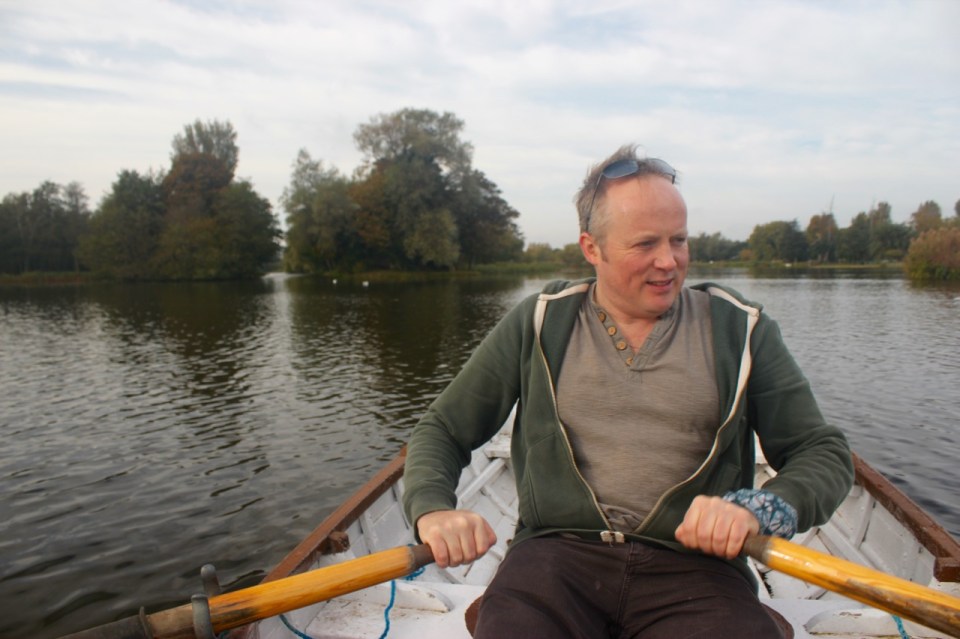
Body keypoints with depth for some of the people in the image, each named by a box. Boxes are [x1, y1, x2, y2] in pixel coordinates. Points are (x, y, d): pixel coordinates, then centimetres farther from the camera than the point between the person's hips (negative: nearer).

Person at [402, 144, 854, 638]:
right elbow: (441, 429, 11)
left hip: (691, 563, 2)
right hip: (557, 551, -1)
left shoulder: (739, 329, 9)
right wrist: (432, 509, -10)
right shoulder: (539, 324, 8)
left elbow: (826, 454, 8)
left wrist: (759, 508, -14)